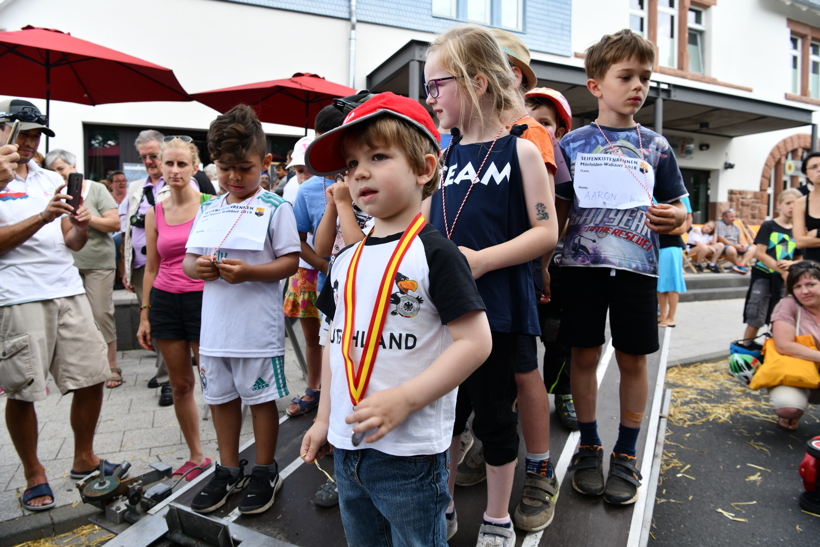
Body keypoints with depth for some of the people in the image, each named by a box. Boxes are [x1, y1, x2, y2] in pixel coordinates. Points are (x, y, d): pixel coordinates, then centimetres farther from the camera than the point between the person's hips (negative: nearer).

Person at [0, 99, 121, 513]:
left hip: (68, 291, 5)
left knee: (91, 378, 4)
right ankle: (34, 475, 23)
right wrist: (43, 217, -17)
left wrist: (81, 226, -7)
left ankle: (84, 459, 23)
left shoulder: (53, 181, 17)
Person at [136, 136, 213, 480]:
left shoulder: (210, 205, -2)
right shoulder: (154, 214, 9)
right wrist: (144, 314, 11)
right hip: (165, 300, 4)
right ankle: (196, 456, 25)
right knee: (180, 383, 9)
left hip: (203, 297, -4)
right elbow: (152, 268, 13)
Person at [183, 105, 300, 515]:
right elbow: (186, 259, 13)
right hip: (214, 324, 6)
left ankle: (265, 472, 27)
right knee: (221, 396, 17)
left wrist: (248, 271, -24)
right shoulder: (208, 210, 10)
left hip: (257, 326, -6)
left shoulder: (275, 208, -7)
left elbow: (291, 262, -10)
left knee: (260, 397, 7)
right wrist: (197, 267, -10)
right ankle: (229, 470, 36)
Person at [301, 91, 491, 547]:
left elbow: (475, 341, -18)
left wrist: (404, 399, -24)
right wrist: (325, 419, 13)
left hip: (411, 453, -6)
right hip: (348, 446, 7)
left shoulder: (435, 254, -14)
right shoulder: (347, 261, 6)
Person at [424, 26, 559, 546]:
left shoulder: (521, 151, -4)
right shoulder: (442, 156, 10)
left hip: (497, 307, -4)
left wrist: (481, 260, -20)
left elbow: (546, 233, -10)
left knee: (493, 413, 9)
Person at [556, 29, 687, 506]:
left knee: (633, 359, 6)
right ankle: (589, 447, 25)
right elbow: (559, 211, 6)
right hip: (583, 266, 0)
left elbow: (677, 207, 10)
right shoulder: (573, 144, 4)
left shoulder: (655, 146, 7)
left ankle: (626, 455, 24)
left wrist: (676, 217, -13)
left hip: (637, 267, 1)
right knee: (585, 355, 6)